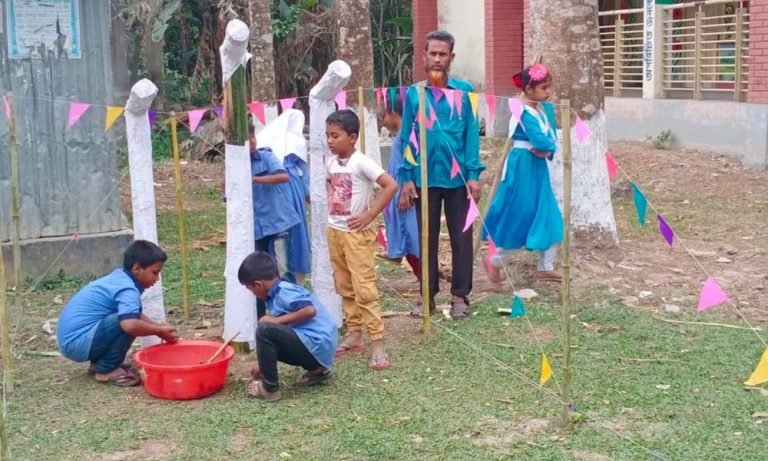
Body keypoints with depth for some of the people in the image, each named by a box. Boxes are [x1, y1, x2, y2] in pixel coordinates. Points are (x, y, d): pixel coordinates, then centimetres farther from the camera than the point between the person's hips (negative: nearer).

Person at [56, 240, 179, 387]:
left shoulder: (120, 278, 11)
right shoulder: (128, 290, -19)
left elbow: (135, 315, 24)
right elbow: (130, 324, -36)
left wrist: (160, 328, 9)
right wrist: (160, 331, -19)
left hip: (70, 337, 10)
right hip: (78, 341, -10)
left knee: (125, 317, 18)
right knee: (126, 322, -24)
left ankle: (98, 363, 17)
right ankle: (106, 370, -8)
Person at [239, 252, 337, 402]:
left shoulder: (284, 291, -12)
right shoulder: (278, 294, 17)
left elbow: (310, 310, -27)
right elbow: (279, 337, 25)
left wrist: (277, 320, -16)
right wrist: (263, 364, 30)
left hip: (316, 346, -11)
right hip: (316, 349, 11)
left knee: (264, 330, -20)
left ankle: (270, 388, -9)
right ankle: (317, 370, 19)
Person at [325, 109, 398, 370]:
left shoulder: (361, 162, -16)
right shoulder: (330, 162, 5)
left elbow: (391, 186, -24)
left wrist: (369, 216, -21)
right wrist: (330, 214, 10)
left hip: (356, 233, -7)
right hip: (334, 232, 8)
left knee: (364, 288, -8)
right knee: (345, 288, 14)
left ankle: (377, 344, -4)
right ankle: (354, 336, 25)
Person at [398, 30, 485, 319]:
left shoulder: (464, 91, -2)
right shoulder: (413, 94, 2)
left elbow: (472, 133, -2)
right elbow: (407, 138, 3)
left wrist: (473, 174, -7)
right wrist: (407, 178, -3)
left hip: (457, 176, -1)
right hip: (424, 177, 1)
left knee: (461, 238, 6)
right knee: (426, 238, 11)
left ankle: (460, 296, 17)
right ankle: (428, 294, 21)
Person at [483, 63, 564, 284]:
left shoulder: (546, 109, 8)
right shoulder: (524, 112, -19)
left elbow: (551, 140, 5)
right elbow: (541, 141, -27)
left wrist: (547, 149, -16)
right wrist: (549, 145, -6)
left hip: (539, 167, 9)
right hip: (522, 167, -9)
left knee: (549, 217, 9)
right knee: (518, 217, -1)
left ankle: (545, 267, 17)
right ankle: (494, 260, 17)